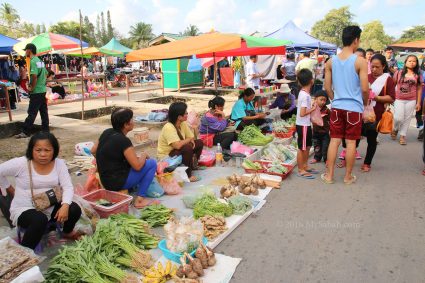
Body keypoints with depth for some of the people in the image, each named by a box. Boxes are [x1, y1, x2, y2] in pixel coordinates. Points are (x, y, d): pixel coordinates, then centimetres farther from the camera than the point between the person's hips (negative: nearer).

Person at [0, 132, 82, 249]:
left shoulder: (59, 163, -8)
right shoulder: (21, 163, -17)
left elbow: (68, 187, -12)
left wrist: (65, 205, -29)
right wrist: (10, 190, 1)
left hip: (50, 207, 4)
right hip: (24, 210, -3)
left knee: (74, 209, -18)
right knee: (40, 220, -36)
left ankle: (67, 232, 17)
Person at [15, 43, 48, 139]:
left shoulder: (33, 61, -13)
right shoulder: (40, 61, 14)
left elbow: (34, 76, -24)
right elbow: (45, 74, 20)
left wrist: (31, 87, -14)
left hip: (36, 92, -9)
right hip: (43, 90, 9)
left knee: (32, 113, -6)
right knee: (43, 111, 11)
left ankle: (25, 132, -2)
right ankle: (45, 130, 16)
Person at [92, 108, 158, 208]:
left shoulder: (106, 132, 2)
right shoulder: (123, 141, -21)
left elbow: (93, 150, 16)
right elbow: (137, 166, -20)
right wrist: (144, 155, -1)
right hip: (117, 182, -9)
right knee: (152, 163, -3)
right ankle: (140, 199, -2)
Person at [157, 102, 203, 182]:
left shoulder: (183, 124, -4)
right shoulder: (168, 128, -28)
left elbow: (192, 138, 2)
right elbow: (177, 145, -38)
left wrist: (191, 141, -22)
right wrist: (189, 139, -21)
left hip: (179, 151, 9)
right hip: (166, 157, -8)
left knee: (199, 143, 1)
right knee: (188, 148, -32)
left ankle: (193, 165, 17)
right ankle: (187, 175, -17)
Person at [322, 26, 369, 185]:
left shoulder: (331, 61, 2)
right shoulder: (360, 61, -10)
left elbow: (327, 87, 5)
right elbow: (365, 89, -10)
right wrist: (365, 103, 8)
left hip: (337, 107, 3)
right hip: (354, 107, -3)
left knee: (334, 140, 9)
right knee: (351, 142, 7)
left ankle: (329, 175, 14)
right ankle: (348, 176, 18)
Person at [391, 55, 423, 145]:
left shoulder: (418, 75, 4)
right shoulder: (399, 73, 0)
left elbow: (419, 89, 6)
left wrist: (418, 103, 3)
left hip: (411, 101, 2)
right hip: (399, 99, -2)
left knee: (407, 119, 5)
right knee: (398, 118, -10)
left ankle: (402, 136, 16)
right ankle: (395, 129, 21)